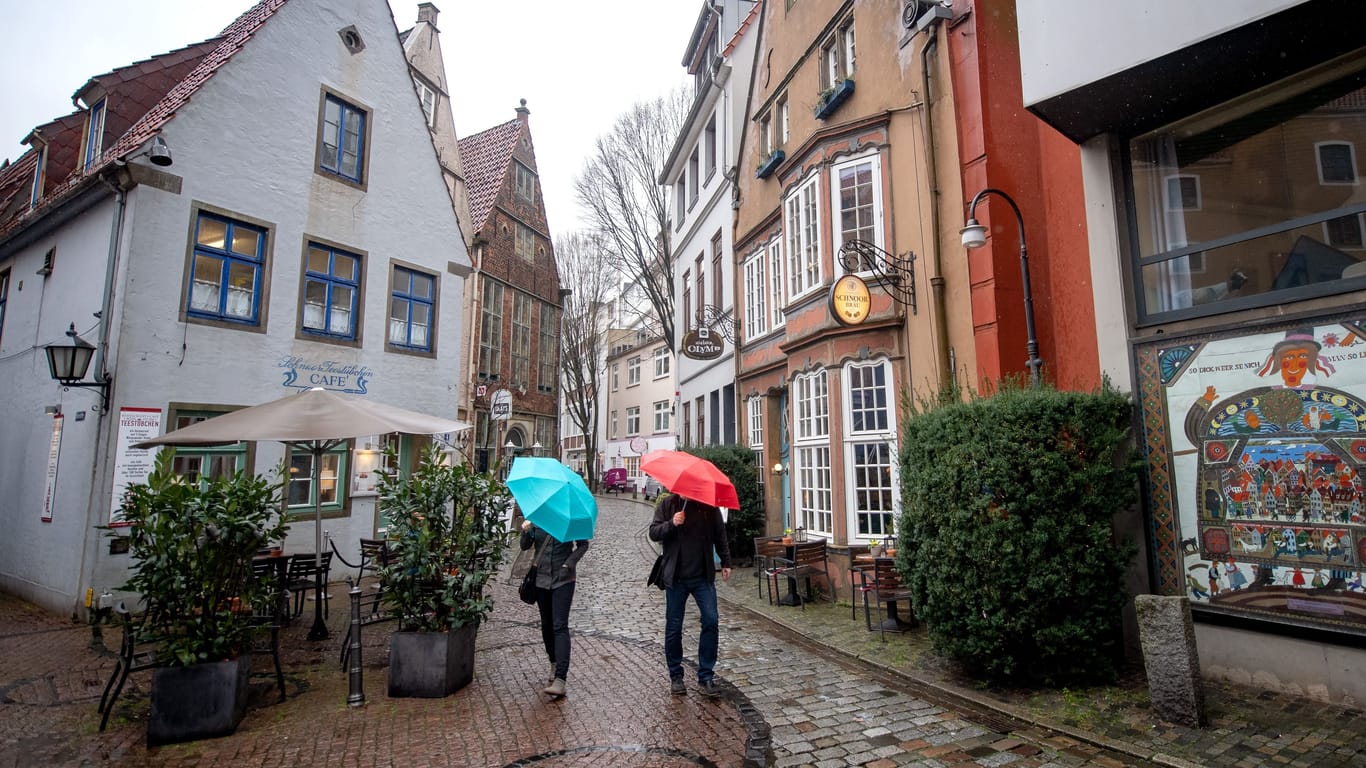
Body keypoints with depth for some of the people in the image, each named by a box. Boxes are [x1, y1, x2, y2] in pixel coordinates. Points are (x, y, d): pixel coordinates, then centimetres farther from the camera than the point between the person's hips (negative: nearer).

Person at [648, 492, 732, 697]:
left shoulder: (709, 505, 2)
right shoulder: (667, 504, 0)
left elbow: (720, 534, 10)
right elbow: (653, 533, -3)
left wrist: (725, 562, 7)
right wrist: (672, 524, -21)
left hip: (703, 576, 1)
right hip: (675, 577, 0)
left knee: (711, 621, -7)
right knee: (674, 628, 7)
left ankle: (706, 676, 8)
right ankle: (675, 676, 24)